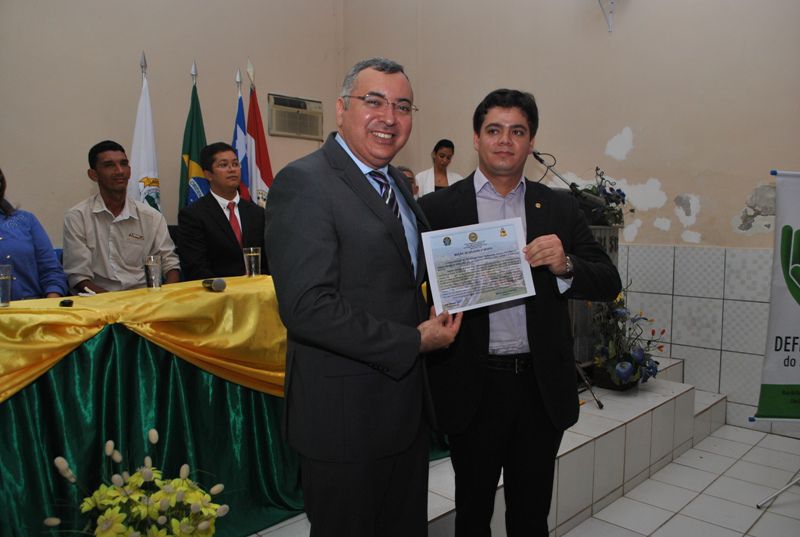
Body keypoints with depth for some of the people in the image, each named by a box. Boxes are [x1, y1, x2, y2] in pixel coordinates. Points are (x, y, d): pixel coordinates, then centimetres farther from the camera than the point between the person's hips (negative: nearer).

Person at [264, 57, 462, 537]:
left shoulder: (397, 182, 11)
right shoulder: (304, 183, -17)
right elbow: (307, 307, -25)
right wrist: (414, 341, -19)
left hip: (407, 404, 8)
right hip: (345, 413, -8)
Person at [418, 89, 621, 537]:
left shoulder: (560, 208, 5)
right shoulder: (438, 208, -2)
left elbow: (609, 283, 1)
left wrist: (565, 265, -19)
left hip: (542, 385, 2)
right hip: (473, 385, -2)